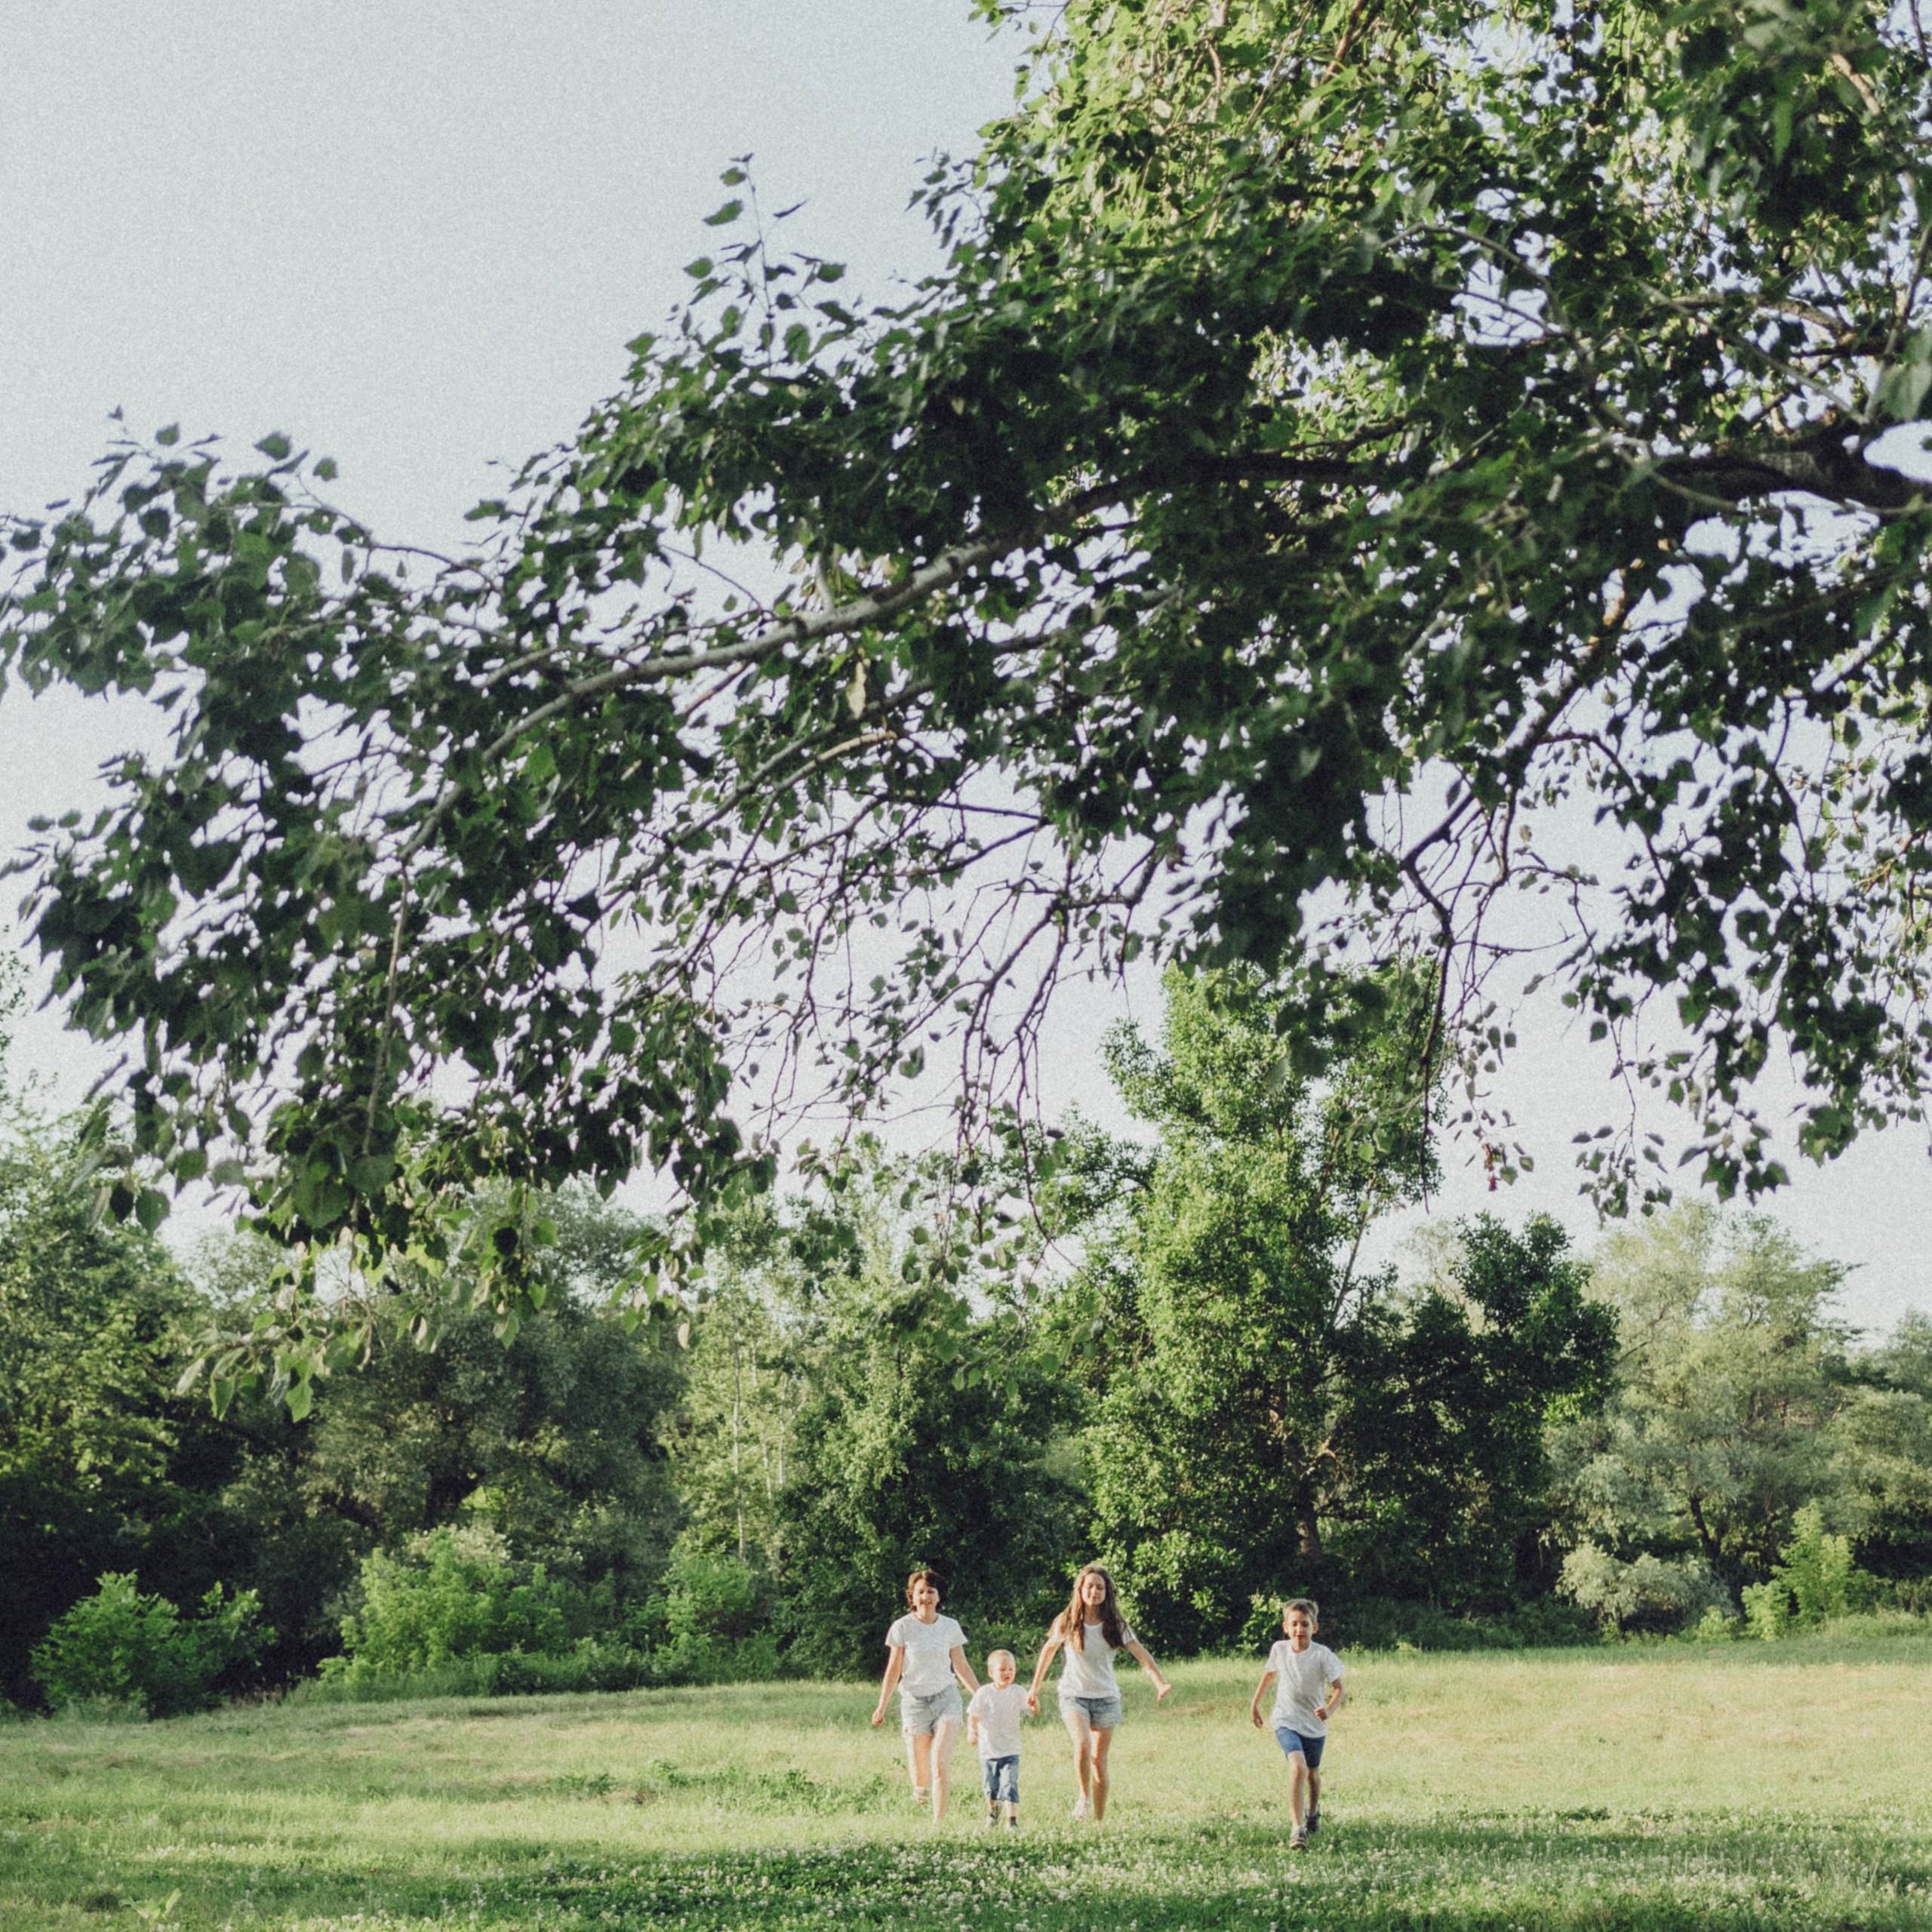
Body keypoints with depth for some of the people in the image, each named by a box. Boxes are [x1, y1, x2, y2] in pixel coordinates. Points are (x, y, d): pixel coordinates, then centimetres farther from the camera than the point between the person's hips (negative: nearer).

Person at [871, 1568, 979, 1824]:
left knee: (941, 1762, -17)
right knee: (920, 1772, 1)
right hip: (914, 1700, 0)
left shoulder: (950, 1627, 3)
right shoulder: (902, 1627, -2)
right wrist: (882, 1706, 1)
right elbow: (894, 1669, 3)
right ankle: (921, 1785, 39)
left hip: (946, 1697, 1)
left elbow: (961, 1667, 12)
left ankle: (939, 1822, -8)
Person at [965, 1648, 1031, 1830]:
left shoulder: (1017, 1692, -3)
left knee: (1010, 1784, -14)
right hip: (988, 1749, 1)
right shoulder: (984, 1693, -3)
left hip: (1011, 1749, -1)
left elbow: (1035, 1709, -12)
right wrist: (972, 1729, -22)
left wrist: (1034, 1700, -34)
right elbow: (973, 1714, -3)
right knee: (990, 1787, 14)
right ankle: (993, 1810, 43)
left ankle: (1012, 1820, -9)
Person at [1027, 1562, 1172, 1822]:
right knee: (1083, 1746, -26)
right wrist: (1035, 1689, 13)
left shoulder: (1115, 1625, -3)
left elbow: (1141, 1653, -11)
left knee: (1099, 1760, 2)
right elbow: (1048, 1650, 9)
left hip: (1106, 1697, 1)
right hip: (1074, 1694, -1)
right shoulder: (1067, 1622, -4)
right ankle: (1083, 1796, -2)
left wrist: (1160, 1682, -26)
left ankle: (1099, 1821, 13)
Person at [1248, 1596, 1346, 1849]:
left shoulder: (1322, 1655, -16)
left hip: (1315, 1724, 1)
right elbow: (1269, 1674, 12)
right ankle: (1297, 1829, -26)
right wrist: (1255, 1704, 20)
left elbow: (1340, 1688, -16)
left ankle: (1313, 1811, 53)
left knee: (1312, 1773, 20)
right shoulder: (1279, 1650, -7)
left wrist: (1330, 1709, -35)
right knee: (1298, 1767, -24)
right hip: (1286, 1721, -1)